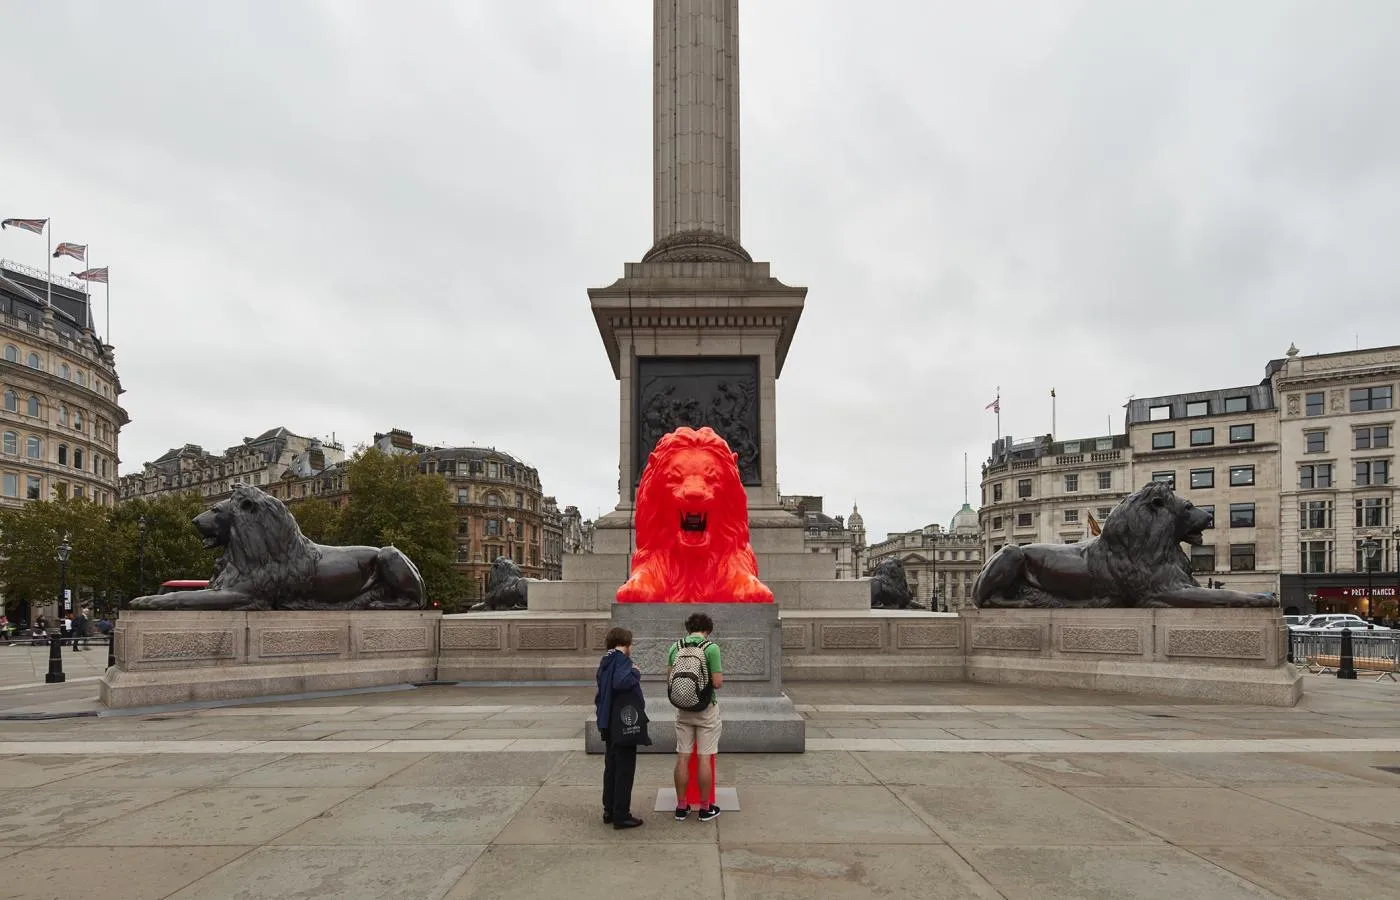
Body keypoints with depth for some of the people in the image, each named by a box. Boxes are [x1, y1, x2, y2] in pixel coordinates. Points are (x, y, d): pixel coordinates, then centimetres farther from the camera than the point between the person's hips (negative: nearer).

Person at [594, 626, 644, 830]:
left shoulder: (605, 662, 11)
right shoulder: (622, 661, -17)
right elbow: (620, 682, -36)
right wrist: (635, 672, -20)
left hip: (608, 723, 9)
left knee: (611, 767, 17)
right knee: (625, 769, 0)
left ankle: (609, 811, 25)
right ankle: (621, 816, 4)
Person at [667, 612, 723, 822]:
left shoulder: (675, 647, 2)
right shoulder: (711, 648, -13)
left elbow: (669, 678, 7)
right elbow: (717, 683, -16)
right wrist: (720, 676, 6)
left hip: (682, 708, 4)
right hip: (706, 709, -4)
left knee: (683, 757, 9)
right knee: (705, 758, 2)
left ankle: (681, 807, 14)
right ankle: (705, 808, 9)